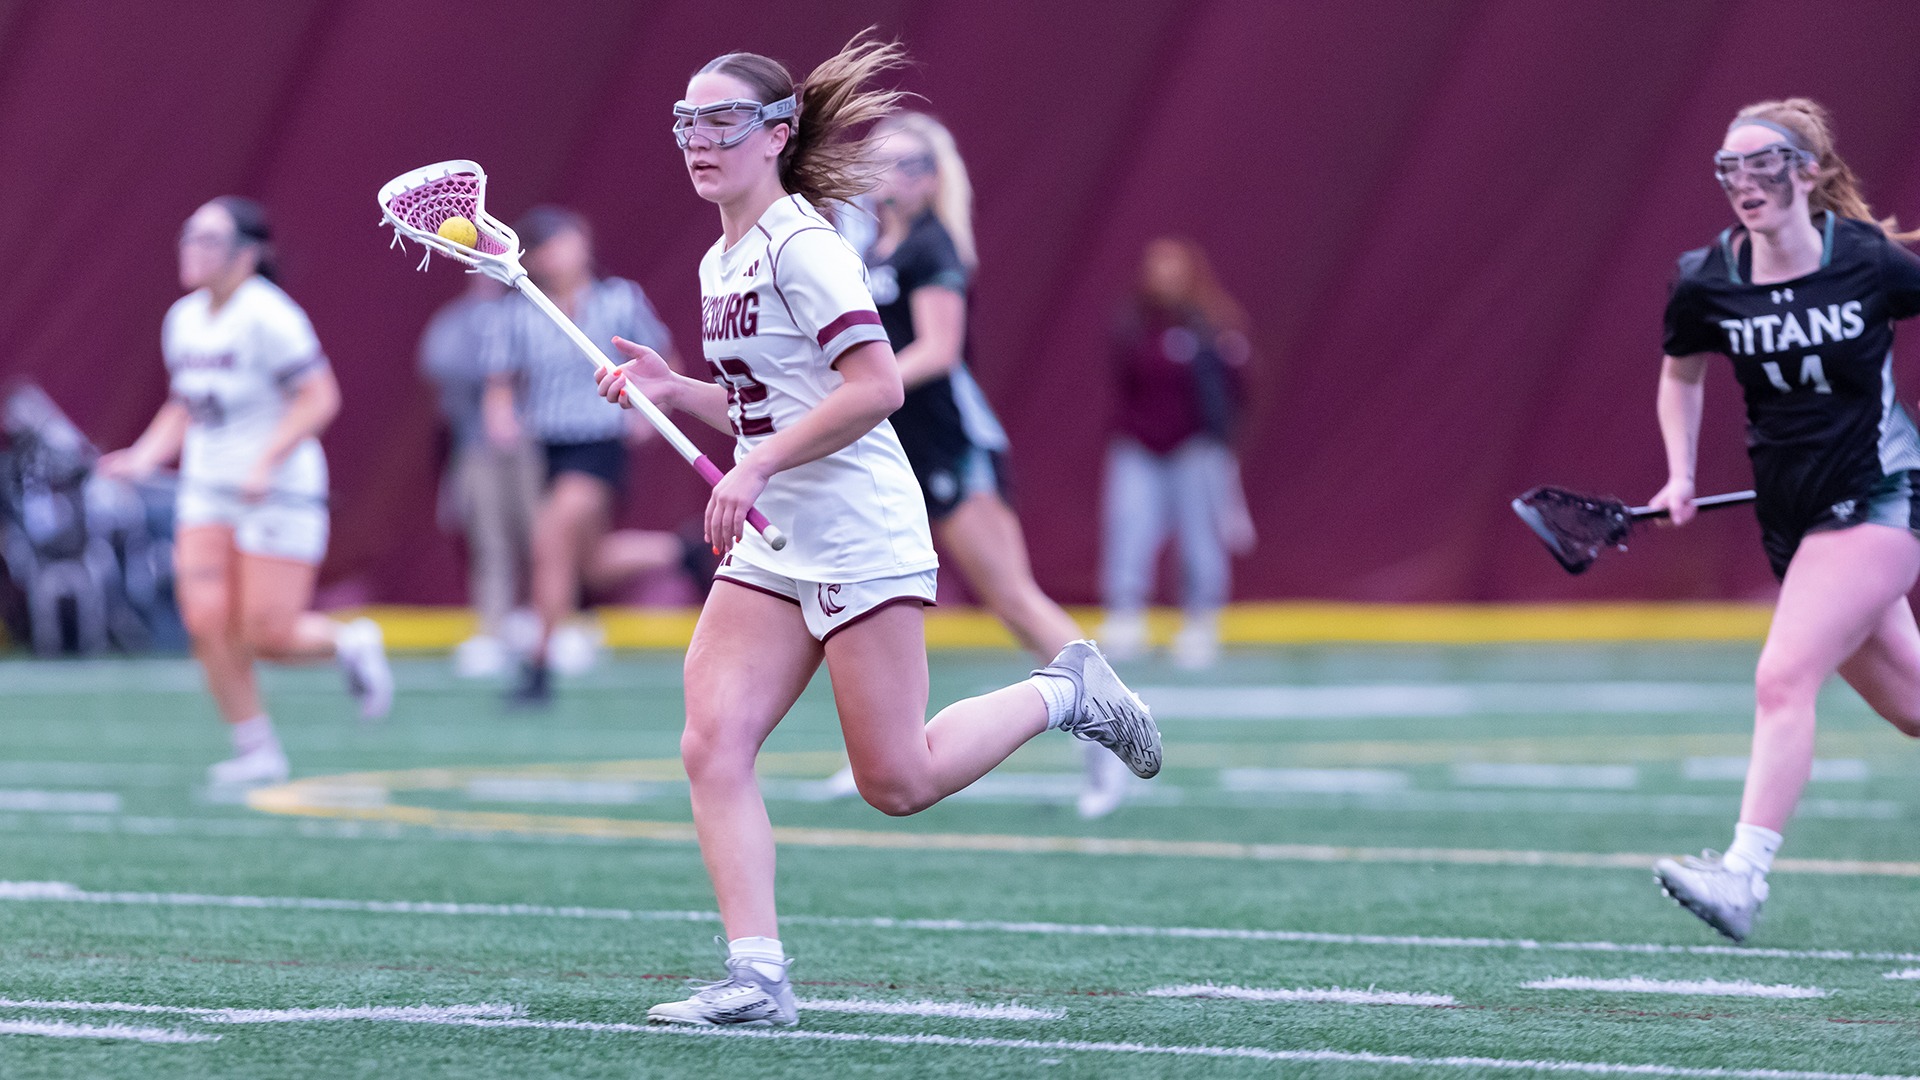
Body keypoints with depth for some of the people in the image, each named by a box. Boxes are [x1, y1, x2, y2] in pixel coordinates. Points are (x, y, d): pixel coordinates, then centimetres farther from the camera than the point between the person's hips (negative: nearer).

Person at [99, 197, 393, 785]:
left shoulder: (267, 316, -16)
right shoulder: (183, 319, 8)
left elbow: (319, 398, -18)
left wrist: (266, 462, -25)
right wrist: (146, 455, 4)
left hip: (278, 494, -7)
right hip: (207, 494, 7)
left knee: (269, 637, -8)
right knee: (209, 626, -7)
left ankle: (350, 643, 24)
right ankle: (257, 752, 5)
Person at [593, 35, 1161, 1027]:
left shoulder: (800, 246, -13)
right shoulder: (722, 262, 14)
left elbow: (875, 388, -21)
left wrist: (757, 468, -22)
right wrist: (673, 390, 8)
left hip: (861, 543, -8)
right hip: (772, 548, 8)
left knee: (898, 782, -5)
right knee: (712, 745, -9)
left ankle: (1063, 692, 18)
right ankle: (756, 977, -11)